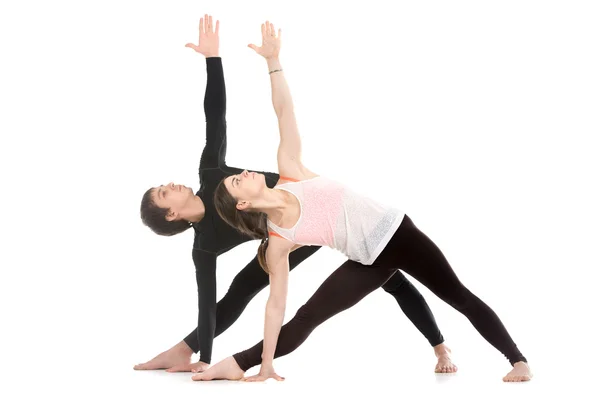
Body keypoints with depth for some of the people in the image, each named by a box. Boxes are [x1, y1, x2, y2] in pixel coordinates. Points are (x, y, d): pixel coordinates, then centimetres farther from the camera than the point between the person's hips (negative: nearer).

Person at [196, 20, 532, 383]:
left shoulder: (289, 172, -6)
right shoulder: (277, 243, -10)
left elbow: (284, 112, -7)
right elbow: (276, 305, -9)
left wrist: (273, 60, -15)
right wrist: (265, 364, -11)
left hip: (396, 231, 1)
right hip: (370, 262, -1)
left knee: (461, 298, 3)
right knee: (306, 318, -3)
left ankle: (518, 360, 12)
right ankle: (236, 364, 10)